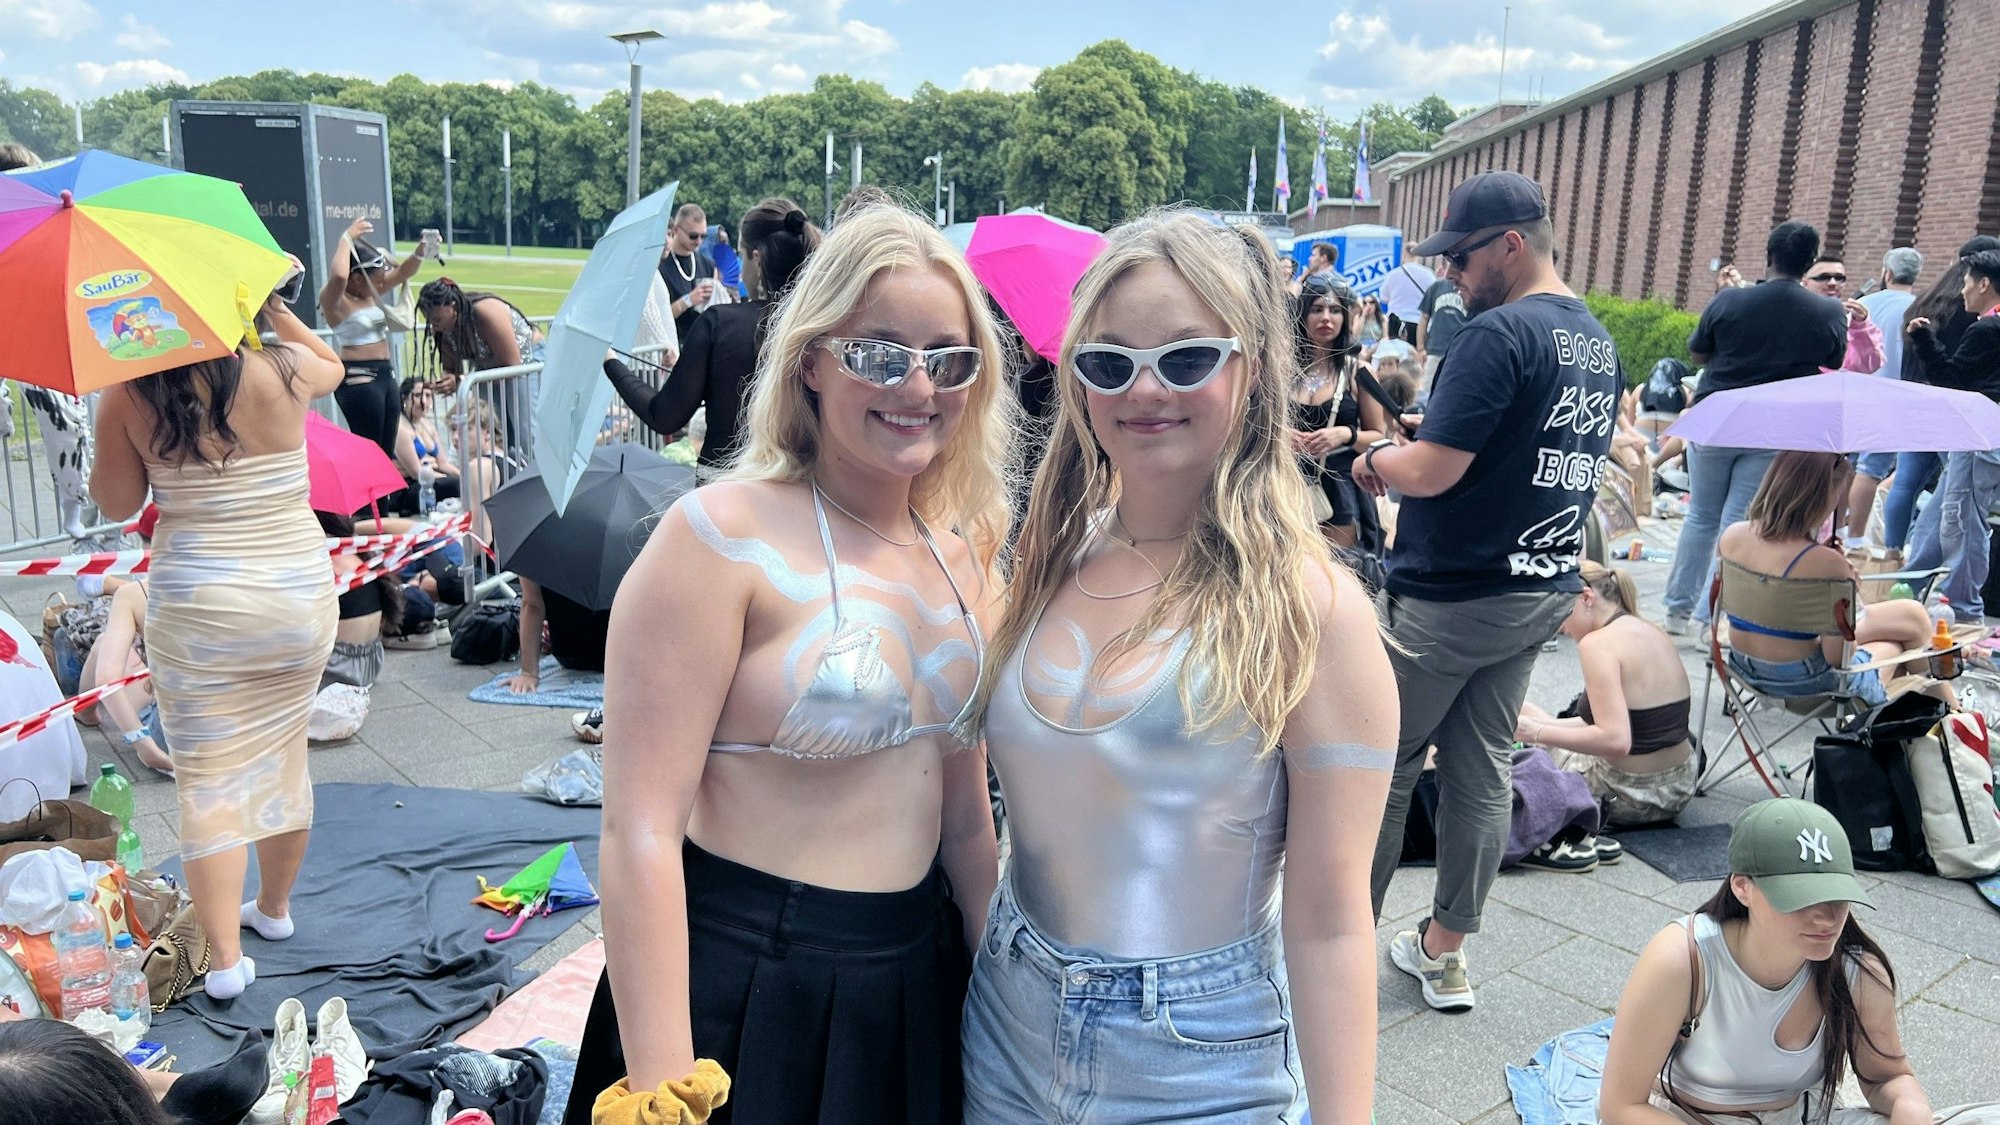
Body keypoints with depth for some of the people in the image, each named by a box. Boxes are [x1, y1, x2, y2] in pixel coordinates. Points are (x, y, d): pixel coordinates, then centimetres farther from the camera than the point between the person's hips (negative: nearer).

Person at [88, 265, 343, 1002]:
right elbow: (333, 367, 16)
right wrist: (276, 311, 16)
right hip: (298, 593, 2)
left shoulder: (130, 395, -8)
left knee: (209, 777, 7)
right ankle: (275, 908, 36)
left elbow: (116, 503, 3)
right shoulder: (282, 370, -8)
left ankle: (224, 956, 4)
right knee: (283, 756, 18)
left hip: (196, 609, -1)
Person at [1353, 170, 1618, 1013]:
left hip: (1449, 596, -8)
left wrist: (1377, 459, -2)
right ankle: (1444, 951, 24)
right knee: (1483, 769, 13)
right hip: (1543, 590, 9)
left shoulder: (1497, 333, -19)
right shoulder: (1600, 342, 10)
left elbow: (1433, 471, -22)